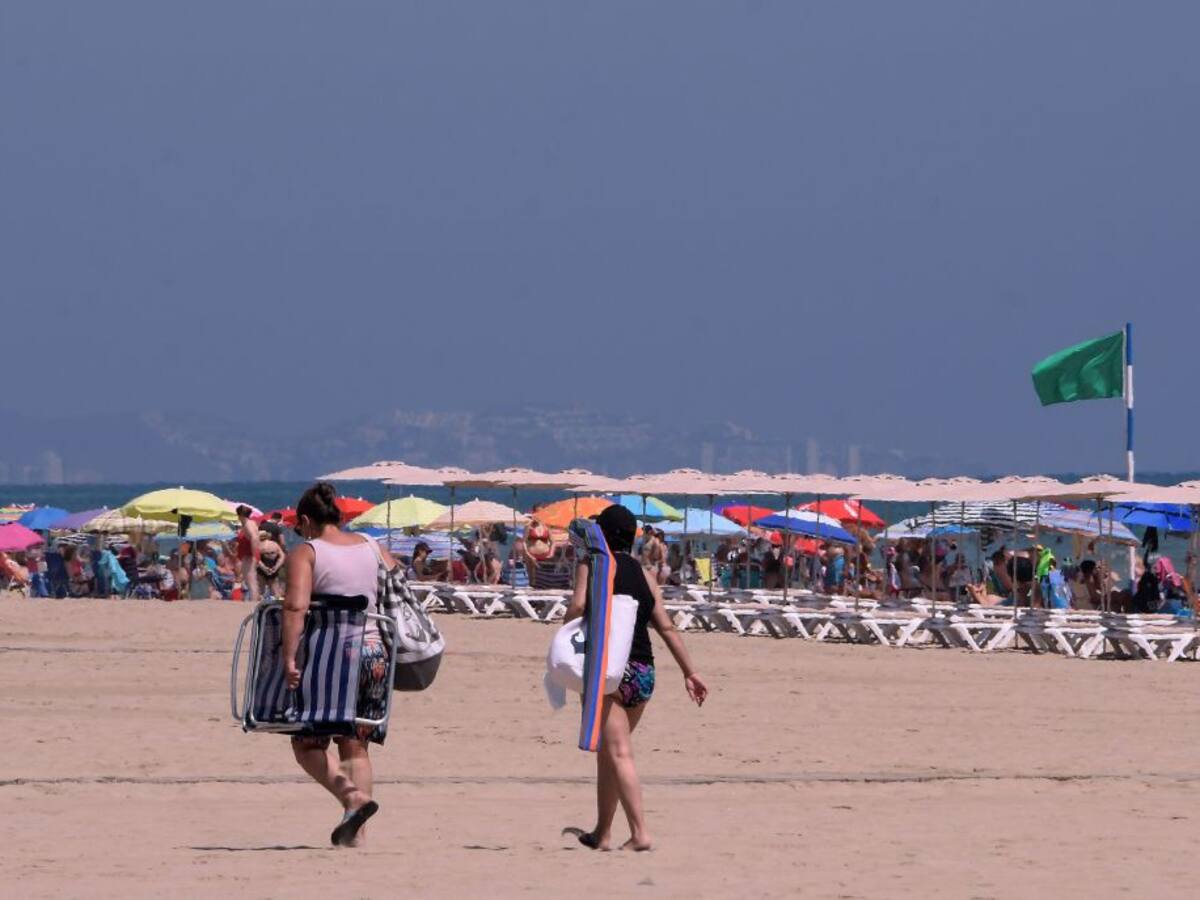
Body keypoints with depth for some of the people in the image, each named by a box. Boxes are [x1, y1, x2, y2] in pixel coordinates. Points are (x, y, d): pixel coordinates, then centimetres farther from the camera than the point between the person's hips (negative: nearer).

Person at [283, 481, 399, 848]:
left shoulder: (306, 553, -4)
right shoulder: (372, 549, 12)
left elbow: (296, 605, -18)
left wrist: (289, 657, -20)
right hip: (374, 651, 5)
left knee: (307, 743, 7)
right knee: (356, 746, 12)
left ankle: (351, 795, -17)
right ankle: (355, 832, 6)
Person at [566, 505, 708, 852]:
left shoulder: (592, 566, -1)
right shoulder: (644, 575, 14)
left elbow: (578, 605, -19)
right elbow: (667, 627, 11)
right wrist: (690, 672, 12)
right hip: (643, 671, 6)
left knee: (618, 754, -10)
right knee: (607, 752, 18)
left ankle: (640, 833, -22)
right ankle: (602, 833, 24)